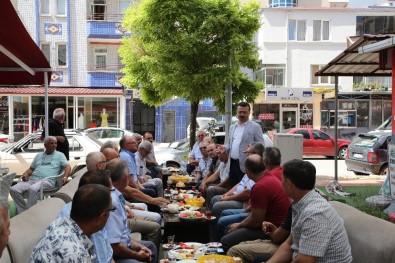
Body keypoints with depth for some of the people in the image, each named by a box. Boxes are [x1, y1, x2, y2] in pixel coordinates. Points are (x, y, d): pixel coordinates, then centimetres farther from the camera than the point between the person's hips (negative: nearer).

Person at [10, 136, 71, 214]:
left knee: (33, 189, -37)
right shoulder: (39, 155, 28)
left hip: (47, 181, -5)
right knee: (14, 189, -19)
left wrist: (65, 177, -17)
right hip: (32, 179, 5)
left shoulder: (59, 155, 15)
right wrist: (26, 174, 5)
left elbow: (67, 166, 3)